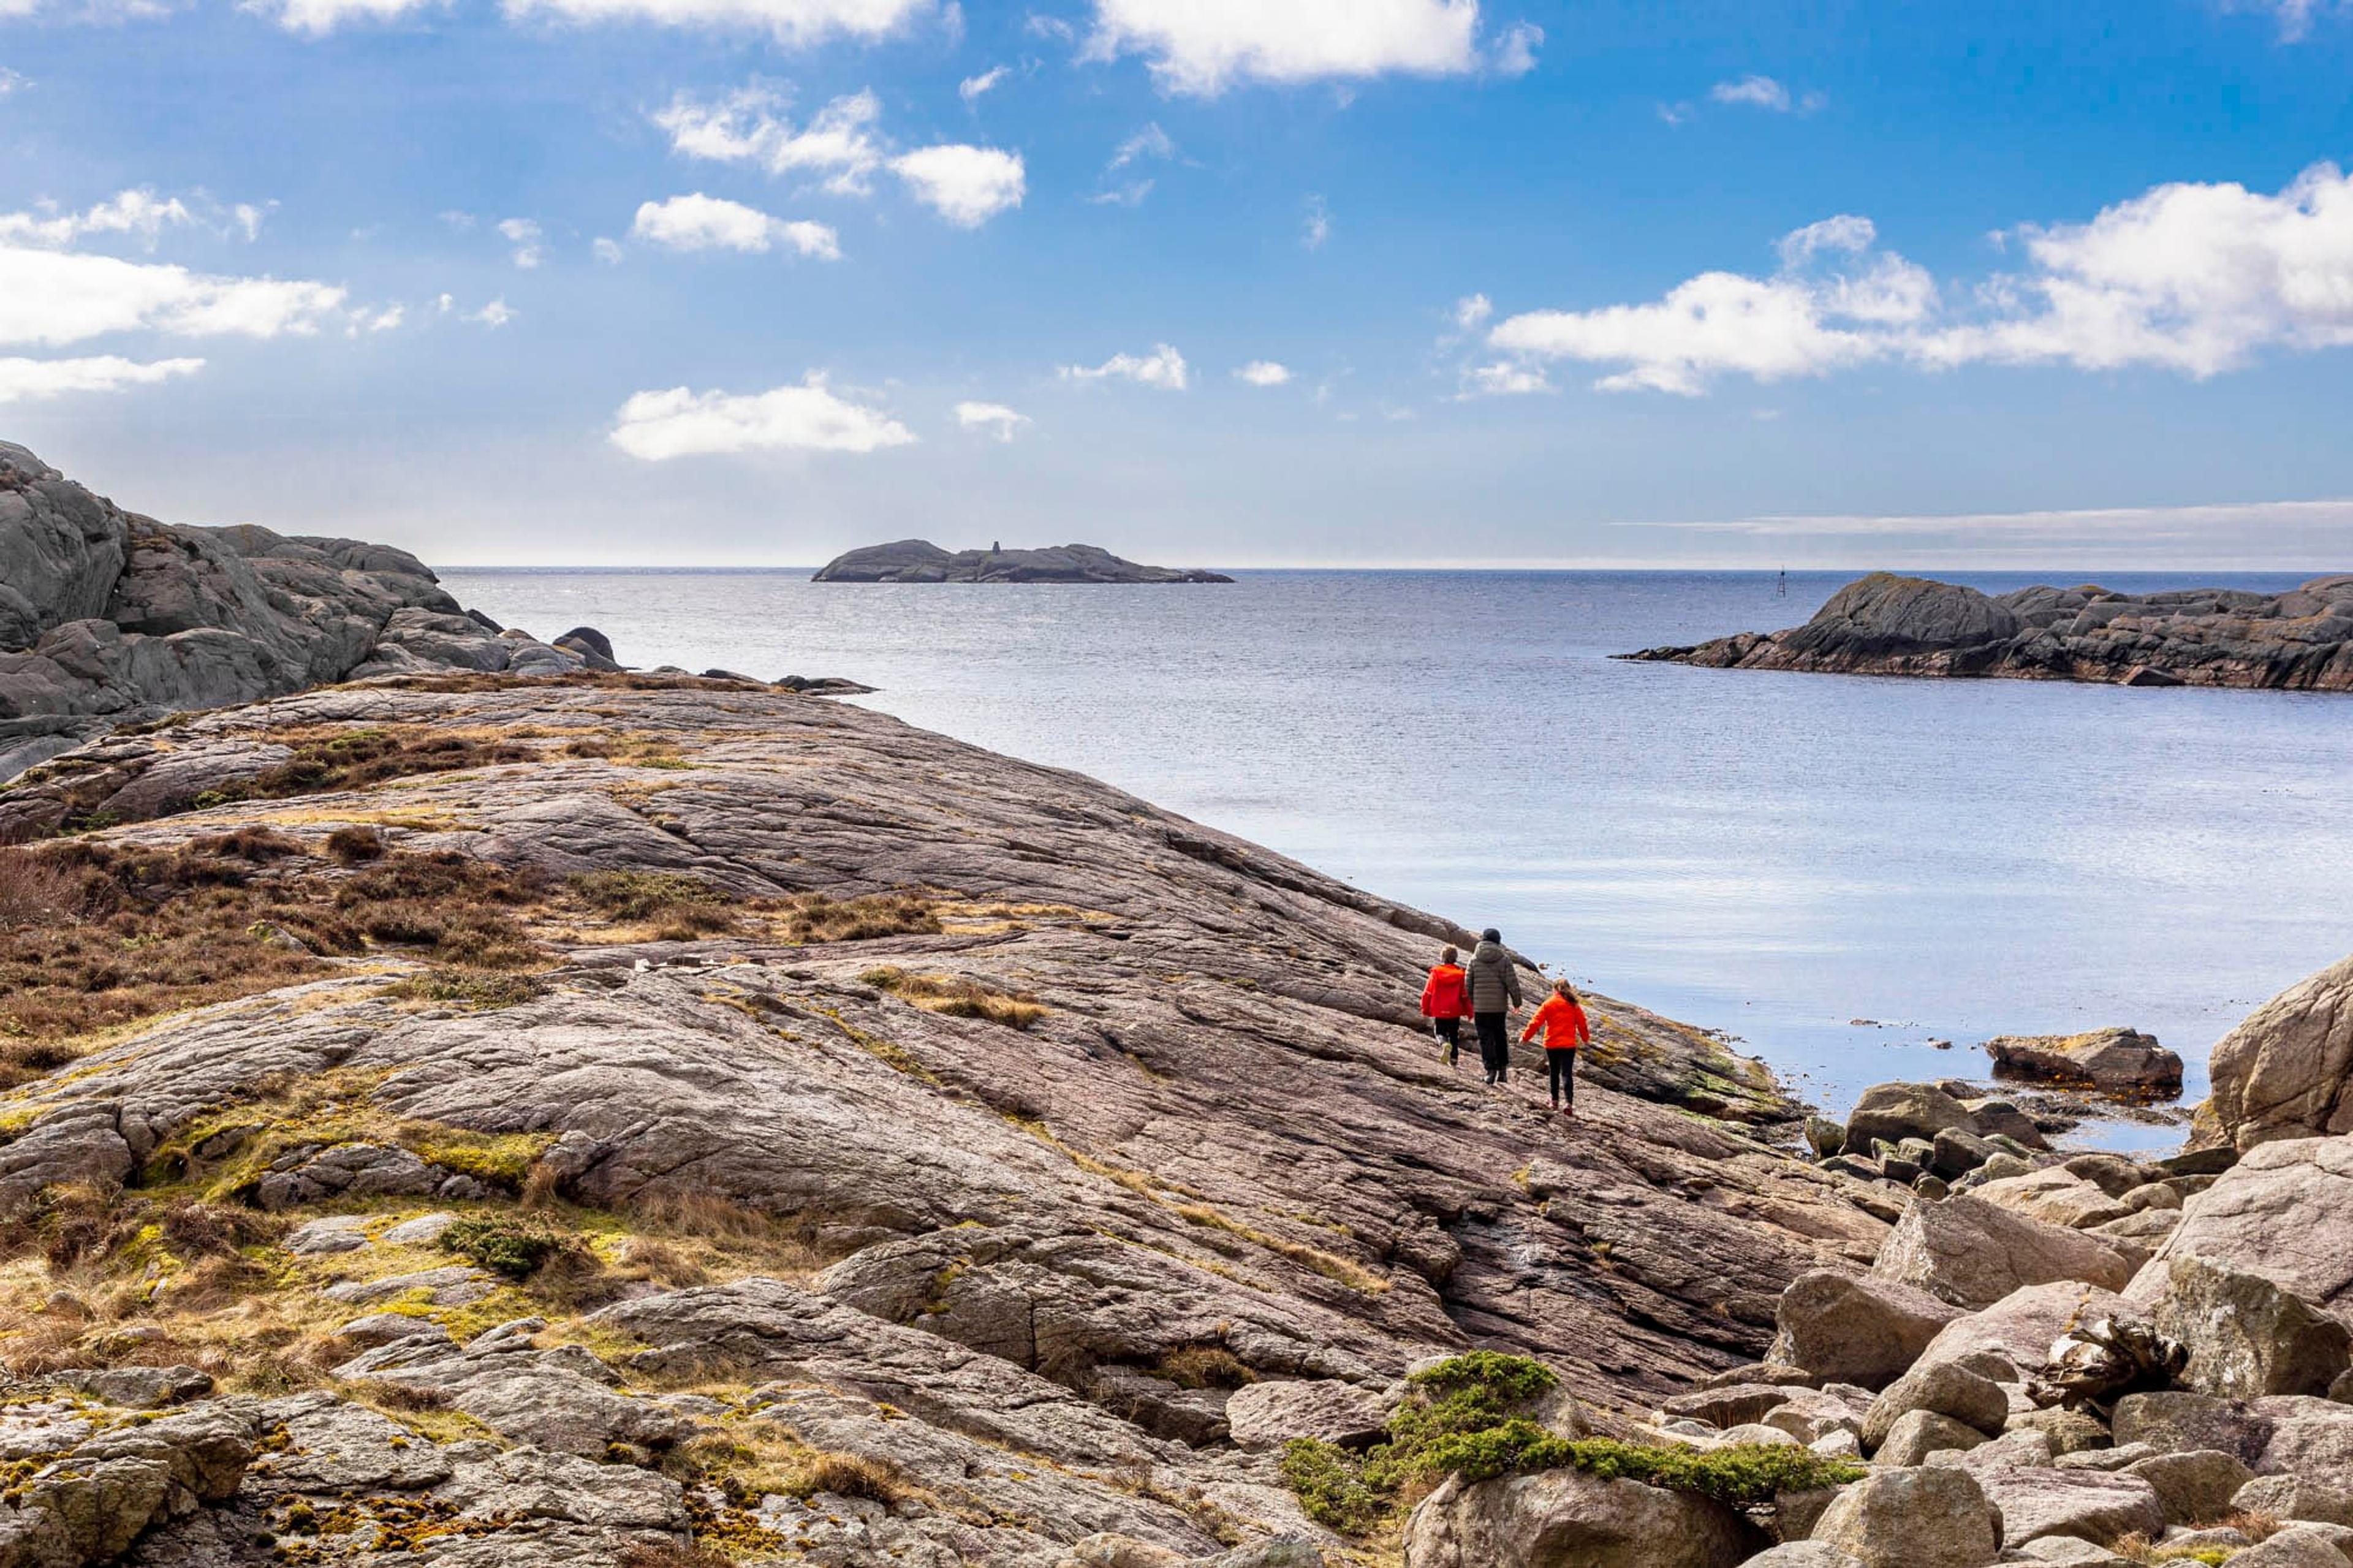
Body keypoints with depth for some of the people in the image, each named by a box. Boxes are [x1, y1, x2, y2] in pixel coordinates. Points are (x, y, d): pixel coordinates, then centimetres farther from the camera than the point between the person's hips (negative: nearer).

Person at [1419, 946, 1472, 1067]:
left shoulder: (1435, 973, -9)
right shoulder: (1460, 974, -6)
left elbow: (1428, 993, -4)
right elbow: (1465, 995, -1)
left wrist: (1425, 1010, 8)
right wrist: (1469, 1012, 10)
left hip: (1439, 1012, -1)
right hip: (1455, 1012, 1)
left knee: (1440, 1032, 8)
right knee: (1454, 1035, 15)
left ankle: (1445, 1045, -24)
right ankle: (1453, 1059, 16)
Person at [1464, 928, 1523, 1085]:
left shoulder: (1474, 959, 0)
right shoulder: (1504, 959, -4)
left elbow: (1469, 983, 3)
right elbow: (1512, 983, -5)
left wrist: (1471, 1002, 15)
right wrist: (1517, 1001, 6)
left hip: (1480, 1006, -1)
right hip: (1499, 1006, 1)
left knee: (1485, 1038, 1)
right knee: (1500, 1037, 14)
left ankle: (1491, 1069, -8)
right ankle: (1503, 1069, 17)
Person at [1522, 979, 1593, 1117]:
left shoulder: (1549, 1004, -4)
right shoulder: (1574, 1006, 2)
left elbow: (1536, 1022, -6)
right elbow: (1582, 1024, 10)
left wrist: (1525, 1037, 4)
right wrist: (1586, 1039, 27)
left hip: (1551, 1044, 0)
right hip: (1569, 1044, 1)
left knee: (1554, 1073, 16)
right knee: (1567, 1073, -4)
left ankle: (1555, 1101, 22)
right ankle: (1568, 1102, -19)